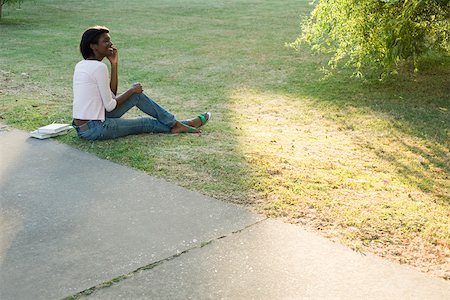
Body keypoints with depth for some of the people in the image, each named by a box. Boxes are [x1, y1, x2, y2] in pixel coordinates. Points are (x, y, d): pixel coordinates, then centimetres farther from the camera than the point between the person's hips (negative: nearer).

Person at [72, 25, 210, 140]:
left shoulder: (80, 65, 11)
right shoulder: (99, 67, -17)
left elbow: (111, 95, 11)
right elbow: (110, 106, -15)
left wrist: (114, 64, 5)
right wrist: (132, 90, -1)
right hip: (95, 129, -8)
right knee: (146, 123, 3)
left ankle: (176, 123, 17)